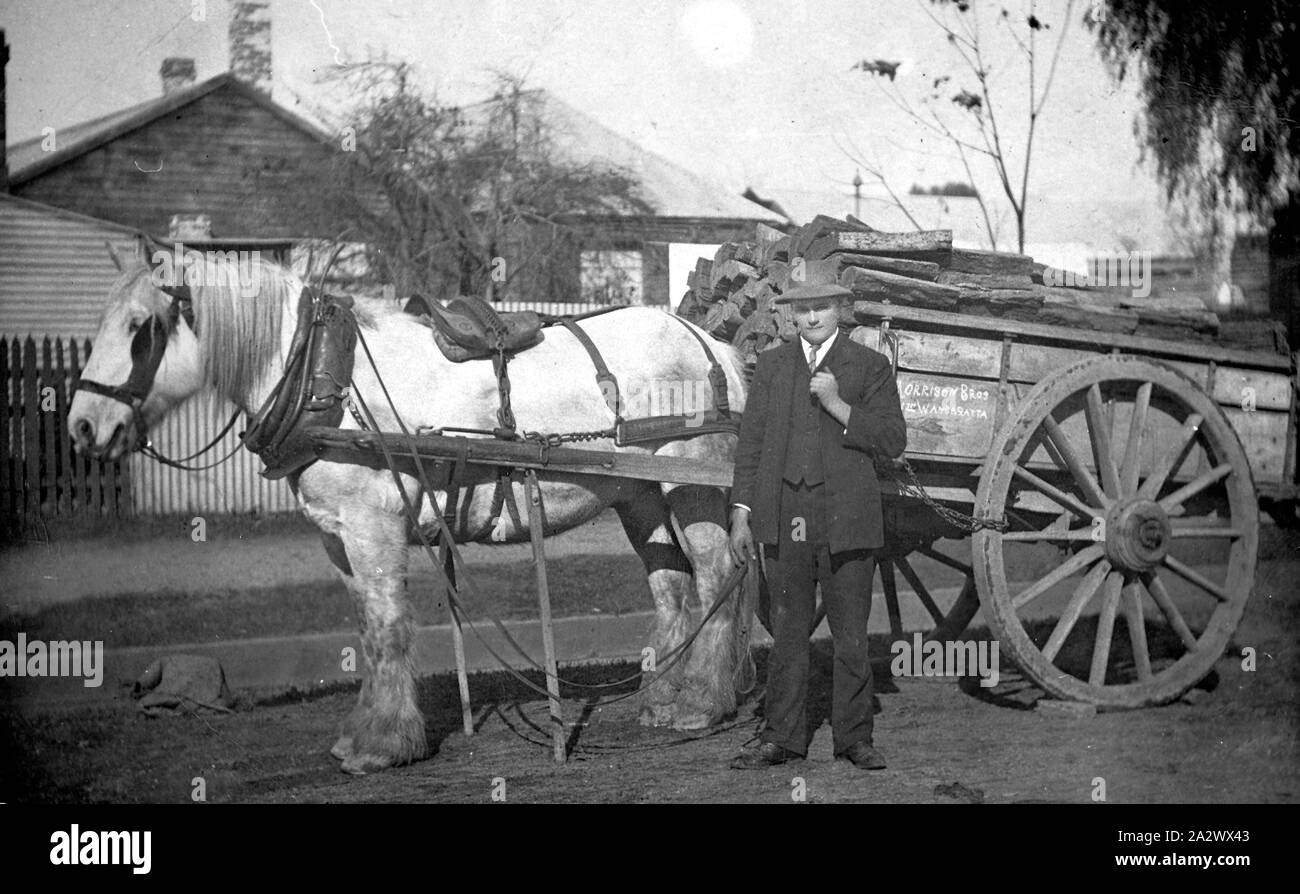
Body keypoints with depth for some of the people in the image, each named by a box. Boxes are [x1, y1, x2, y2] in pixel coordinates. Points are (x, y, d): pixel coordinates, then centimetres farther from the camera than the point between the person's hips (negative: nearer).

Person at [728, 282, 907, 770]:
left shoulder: (870, 366, 3)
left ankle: (854, 737, 12)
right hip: (784, 521, 2)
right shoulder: (771, 365, 11)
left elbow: (893, 441, -4)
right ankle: (782, 738, 13)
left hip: (847, 521, -2)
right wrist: (741, 514, 5)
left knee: (851, 634, 2)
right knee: (787, 633, 6)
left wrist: (837, 405, -15)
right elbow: (750, 443, 11)